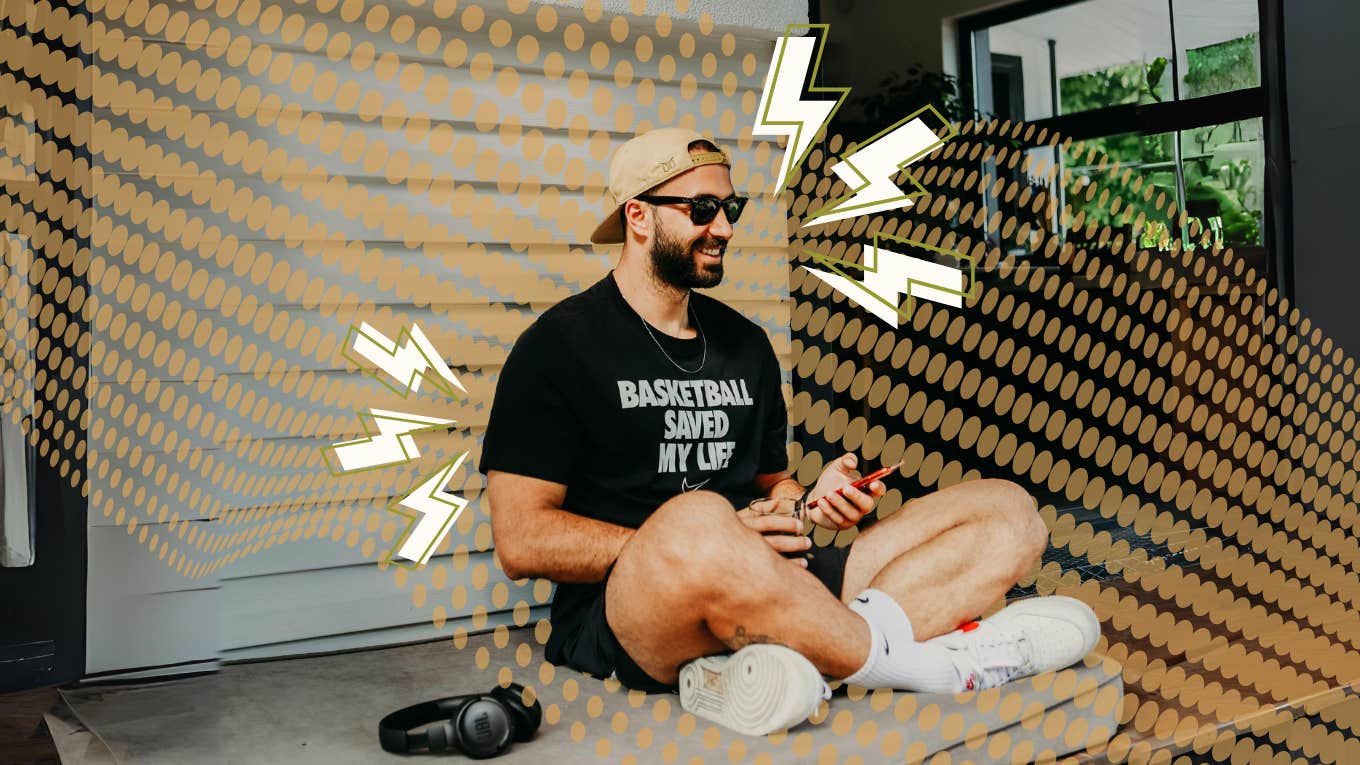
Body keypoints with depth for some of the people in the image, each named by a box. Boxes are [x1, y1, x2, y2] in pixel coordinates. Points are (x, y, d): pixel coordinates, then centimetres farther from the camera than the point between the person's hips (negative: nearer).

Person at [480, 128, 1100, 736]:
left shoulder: (745, 343, 20)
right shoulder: (562, 343, 0)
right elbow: (521, 541, -8)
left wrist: (809, 504, 0)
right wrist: (704, 541, -14)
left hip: (768, 588, 7)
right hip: (623, 613, -6)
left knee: (1008, 512, -3)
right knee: (698, 520, -42)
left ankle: (767, 664, -27)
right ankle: (931, 667, -18)